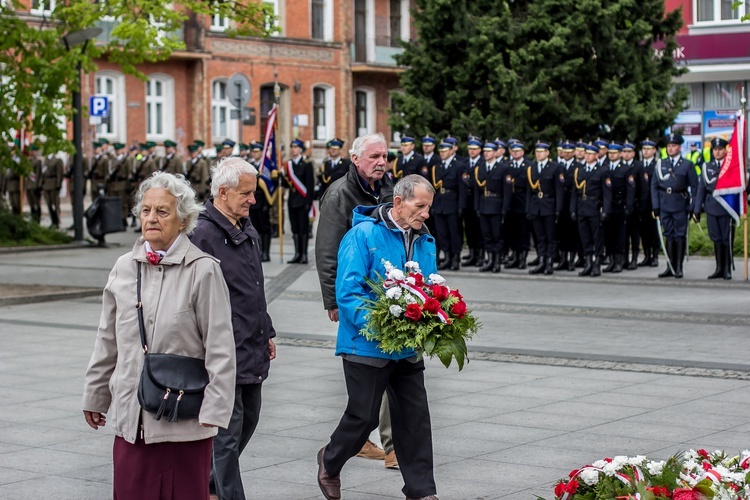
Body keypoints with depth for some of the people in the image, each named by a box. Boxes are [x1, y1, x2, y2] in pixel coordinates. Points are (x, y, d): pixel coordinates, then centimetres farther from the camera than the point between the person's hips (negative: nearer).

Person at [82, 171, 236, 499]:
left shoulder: (203, 270, -7)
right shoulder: (124, 268, 8)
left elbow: (220, 348, -8)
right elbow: (108, 341, 17)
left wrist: (214, 409, -11)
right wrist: (94, 395, 21)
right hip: (131, 416, 4)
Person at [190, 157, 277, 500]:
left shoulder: (248, 231, 13)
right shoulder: (204, 234, -14)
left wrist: (267, 333, 21)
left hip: (253, 348, 9)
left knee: (248, 420, 17)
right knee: (229, 429, -3)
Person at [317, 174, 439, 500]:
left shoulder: (425, 241, 8)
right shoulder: (363, 235, -14)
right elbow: (348, 291, -18)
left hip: (409, 349, 6)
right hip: (367, 348, -6)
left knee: (415, 418, 6)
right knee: (364, 417, 5)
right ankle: (330, 462, 33)